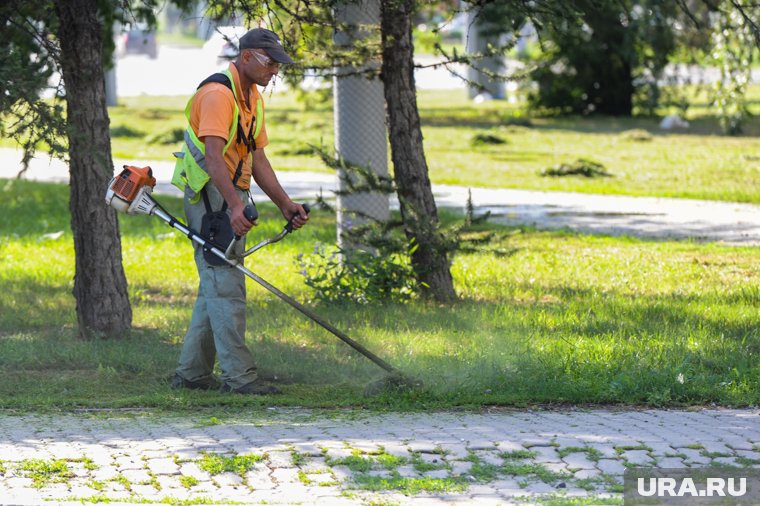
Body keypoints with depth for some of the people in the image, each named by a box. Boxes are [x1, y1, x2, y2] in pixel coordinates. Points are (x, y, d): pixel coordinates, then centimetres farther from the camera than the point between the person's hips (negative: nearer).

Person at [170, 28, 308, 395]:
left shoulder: (252, 99, 16)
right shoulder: (218, 94, -16)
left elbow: (257, 160, 19)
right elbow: (214, 156, -27)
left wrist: (285, 204, 10)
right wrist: (234, 205, -37)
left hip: (232, 201, 10)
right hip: (211, 197, -10)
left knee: (215, 287, 12)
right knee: (226, 287, -11)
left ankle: (191, 372, 17)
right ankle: (238, 375, -12)